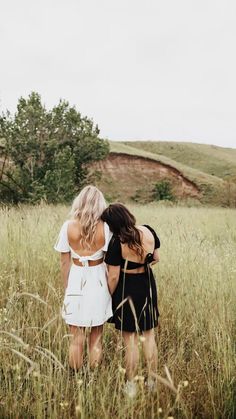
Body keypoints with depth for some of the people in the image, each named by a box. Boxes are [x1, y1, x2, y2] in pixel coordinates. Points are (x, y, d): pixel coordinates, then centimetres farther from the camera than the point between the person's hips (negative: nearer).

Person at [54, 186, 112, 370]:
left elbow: (65, 262, -2)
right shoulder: (105, 228, -10)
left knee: (77, 338, 13)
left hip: (76, 280, 0)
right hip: (98, 280, 0)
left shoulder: (68, 226, -8)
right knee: (96, 337, 14)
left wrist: (67, 287, 11)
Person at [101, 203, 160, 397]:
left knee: (130, 339, 10)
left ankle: (131, 386, 23)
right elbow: (156, 258, 3)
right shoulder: (149, 232, -10)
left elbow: (113, 277, -18)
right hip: (147, 286, 5)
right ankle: (152, 382, 32)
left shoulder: (117, 243, -25)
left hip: (127, 290, -5)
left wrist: (109, 298, -3)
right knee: (149, 335, 18)